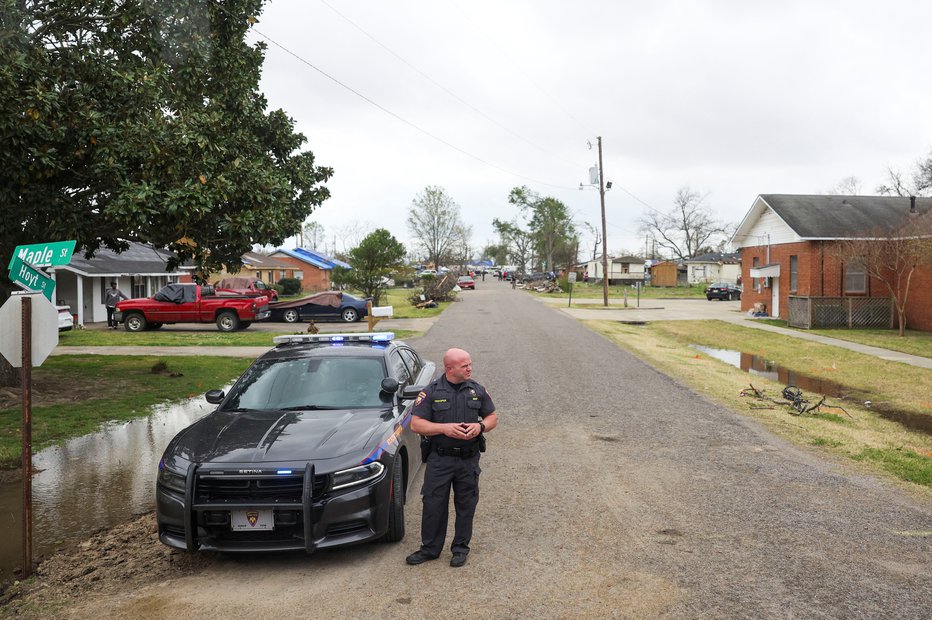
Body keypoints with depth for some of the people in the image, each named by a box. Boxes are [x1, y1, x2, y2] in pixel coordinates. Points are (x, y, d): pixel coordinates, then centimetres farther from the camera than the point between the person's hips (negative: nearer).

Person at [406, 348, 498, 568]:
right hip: (439, 460, -2)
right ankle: (430, 548, 20)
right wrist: (444, 428, -20)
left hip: (468, 460, 2)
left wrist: (480, 426, -11)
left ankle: (461, 548, 25)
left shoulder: (477, 390, 3)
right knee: (433, 504, 4)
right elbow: (416, 424, -8)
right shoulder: (431, 392, -6)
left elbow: (492, 416, 11)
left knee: (466, 505, 9)